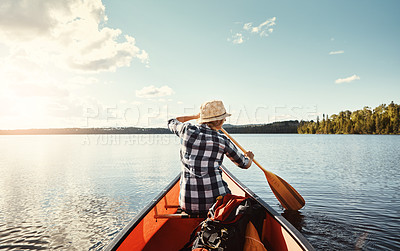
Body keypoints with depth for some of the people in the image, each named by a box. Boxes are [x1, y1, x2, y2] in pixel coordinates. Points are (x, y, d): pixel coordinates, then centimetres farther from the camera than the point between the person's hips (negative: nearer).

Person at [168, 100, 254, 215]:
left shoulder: (187, 130, -1)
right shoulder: (223, 141, -5)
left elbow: (171, 122, 26)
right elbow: (245, 164, 12)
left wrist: (196, 116, 36)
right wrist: (250, 157, 36)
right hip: (216, 201, -2)